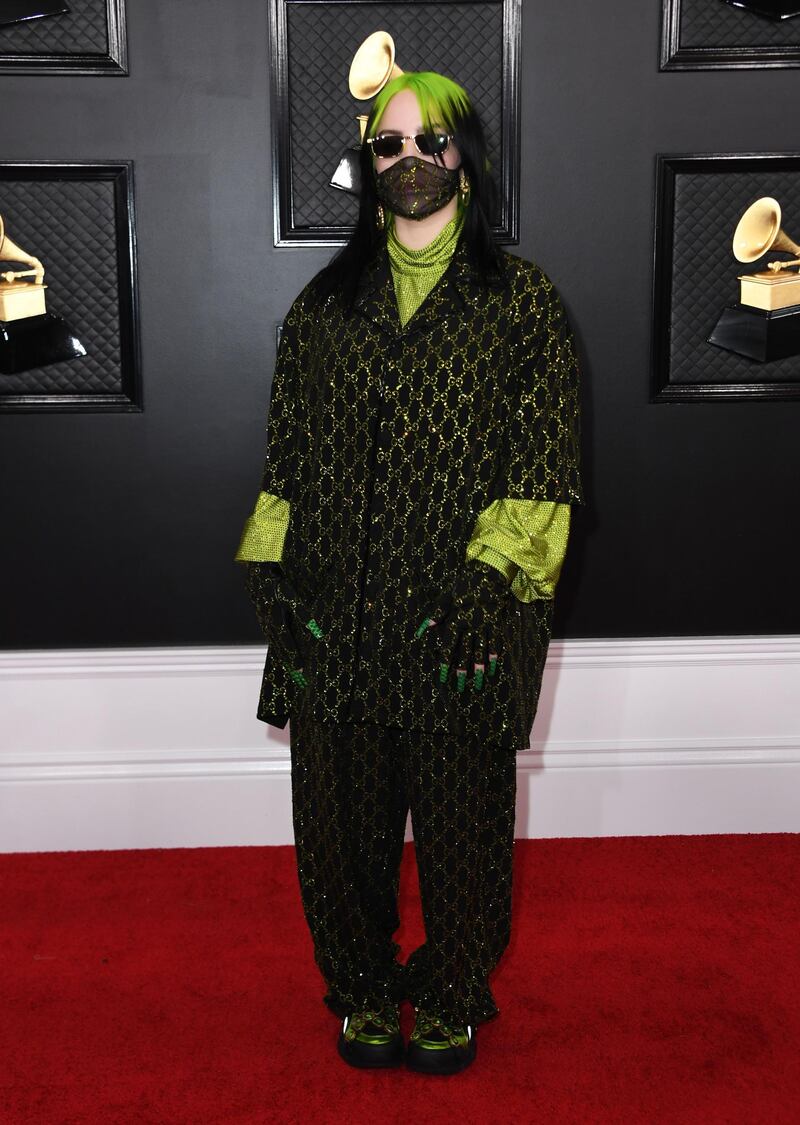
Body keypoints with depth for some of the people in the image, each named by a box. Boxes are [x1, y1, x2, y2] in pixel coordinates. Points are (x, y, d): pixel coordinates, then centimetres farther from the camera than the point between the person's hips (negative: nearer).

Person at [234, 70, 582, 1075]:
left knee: (459, 809, 8)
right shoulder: (323, 305, 13)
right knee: (343, 810, 9)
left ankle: (452, 994, 30)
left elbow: (543, 461, -3)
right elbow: (287, 452, 13)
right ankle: (363, 986, 31)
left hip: (463, 615, -2)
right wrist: (271, 566, 3)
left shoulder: (522, 302, 3)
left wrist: (491, 578, -12)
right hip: (335, 611, 3)